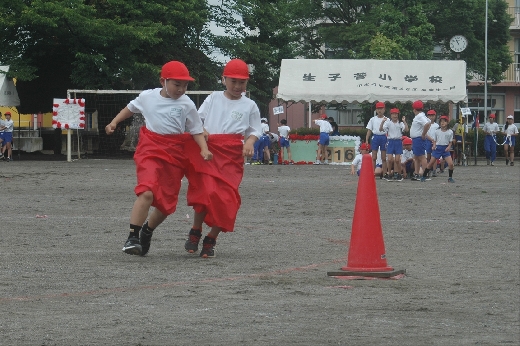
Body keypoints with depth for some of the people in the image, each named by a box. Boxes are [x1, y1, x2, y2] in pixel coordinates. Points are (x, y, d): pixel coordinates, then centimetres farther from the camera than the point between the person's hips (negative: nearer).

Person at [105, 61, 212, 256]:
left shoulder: (187, 105, -1)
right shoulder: (148, 97, 2)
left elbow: (196, 131, 1)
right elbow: (130, 108, 21)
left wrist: (204, 150, -15)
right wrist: (114, 123, 12)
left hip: (175, 155, 2)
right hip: (150, 150, -2)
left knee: (167, 202, 9)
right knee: (147, 192, -24)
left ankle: (147, 232, 37)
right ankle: (133, 237, -20)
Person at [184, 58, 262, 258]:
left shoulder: (249, 106, 13)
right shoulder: (213, 99, 14)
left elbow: (255, 130, 14)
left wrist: (249, 142, -7)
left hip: (233, 154, 1)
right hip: (208, 149, -1)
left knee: (226, 197, -8)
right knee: (206, 190, -19)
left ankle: (211, 240, 6)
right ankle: (195, 232, -1)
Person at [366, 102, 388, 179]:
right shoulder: (373, 119, 7)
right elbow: (369, 130, 8)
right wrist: (366, 140, 1)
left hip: (384, 137, -1)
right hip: (375, 137, 1)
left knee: (384, 157, 4)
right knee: (374, 157, 1)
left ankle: (384, 174, 9)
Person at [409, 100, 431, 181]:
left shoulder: (420, 117, -17)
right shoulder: (420, 116, 14)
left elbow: (427, 124, -32)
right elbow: (429, 122, 27)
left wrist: (423, 134, -21)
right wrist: (424, 134, 19)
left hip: (418, 139, -11)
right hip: (415, 139, 11)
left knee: (421, 157, -10)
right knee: (416, 157, 14)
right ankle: (416, 174, 18)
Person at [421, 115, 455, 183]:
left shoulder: (450, 132, 1)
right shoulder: (437, 131, 2)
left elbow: (450, 142, 7)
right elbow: (434, 140, 10)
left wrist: (449, 147, -11)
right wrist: (434, 145, -9)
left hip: (445, 149, 0)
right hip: (438, 148, 0)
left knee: (450, 163, -13)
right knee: (430, 163, 1)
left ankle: (450, 178, 4)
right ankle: (424, 176, 13)